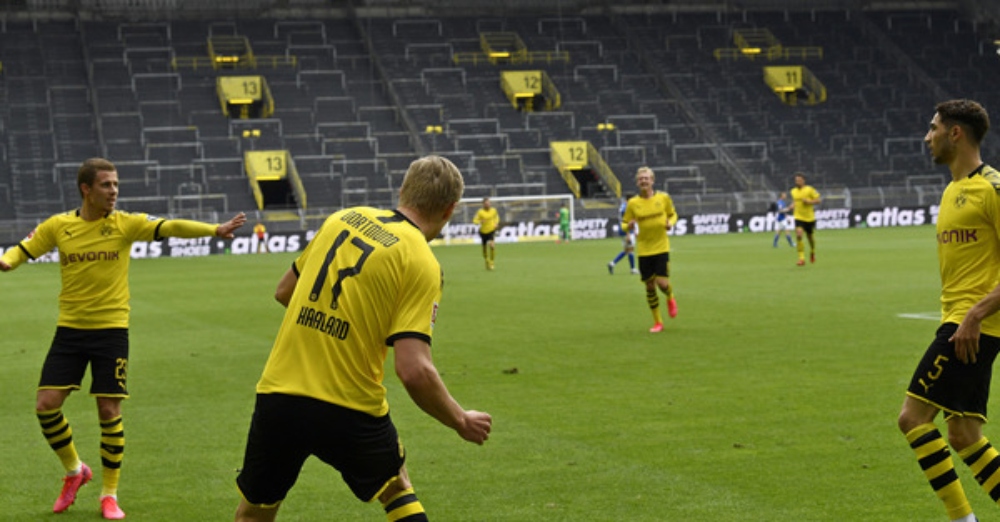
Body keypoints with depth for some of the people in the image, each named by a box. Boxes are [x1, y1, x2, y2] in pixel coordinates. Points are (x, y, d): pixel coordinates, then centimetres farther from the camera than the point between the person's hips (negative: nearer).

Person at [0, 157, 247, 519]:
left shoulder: (125, 224, -4)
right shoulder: (58, 226, 1)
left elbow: (171, 227, -15)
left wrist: (214, 229, -30)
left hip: (111, 329, -2)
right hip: (70, 329, 2)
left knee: (109, 411, -2)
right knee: (47, 404, -5)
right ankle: (74, 470, 21)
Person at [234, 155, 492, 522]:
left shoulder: (342, 218, 7)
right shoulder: (421, 264, -9)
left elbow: (284, 292, 18)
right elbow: (414, 371, -17)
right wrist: (461, 421, -3)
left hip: (277, 395, 4)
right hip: (351, 411, -3)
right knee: (396, 487, 26)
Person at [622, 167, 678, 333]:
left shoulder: (663, 197, -1)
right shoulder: (633, 203, -1)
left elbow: (673, 214, 14)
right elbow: (625, 224, 6)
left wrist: (670, 223, -8)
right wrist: (629, 226, -17)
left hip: (661, 247, -1)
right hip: (643, 250, 1)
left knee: (662, 283, -12)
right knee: (649, 286, 5)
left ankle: (670, 298, 26)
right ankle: (657, 322, 20)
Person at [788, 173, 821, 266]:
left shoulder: (809, 190, -9)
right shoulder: (793, 191, 4)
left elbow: (819, 200, -7)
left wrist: (809, 202, -20)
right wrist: (792, 206, 0)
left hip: (810, 218, -2)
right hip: (799, 217, 2)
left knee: (810, 237, 12)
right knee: (798, 235, -20)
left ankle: (812, 252, 45)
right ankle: (801, 258, -18)